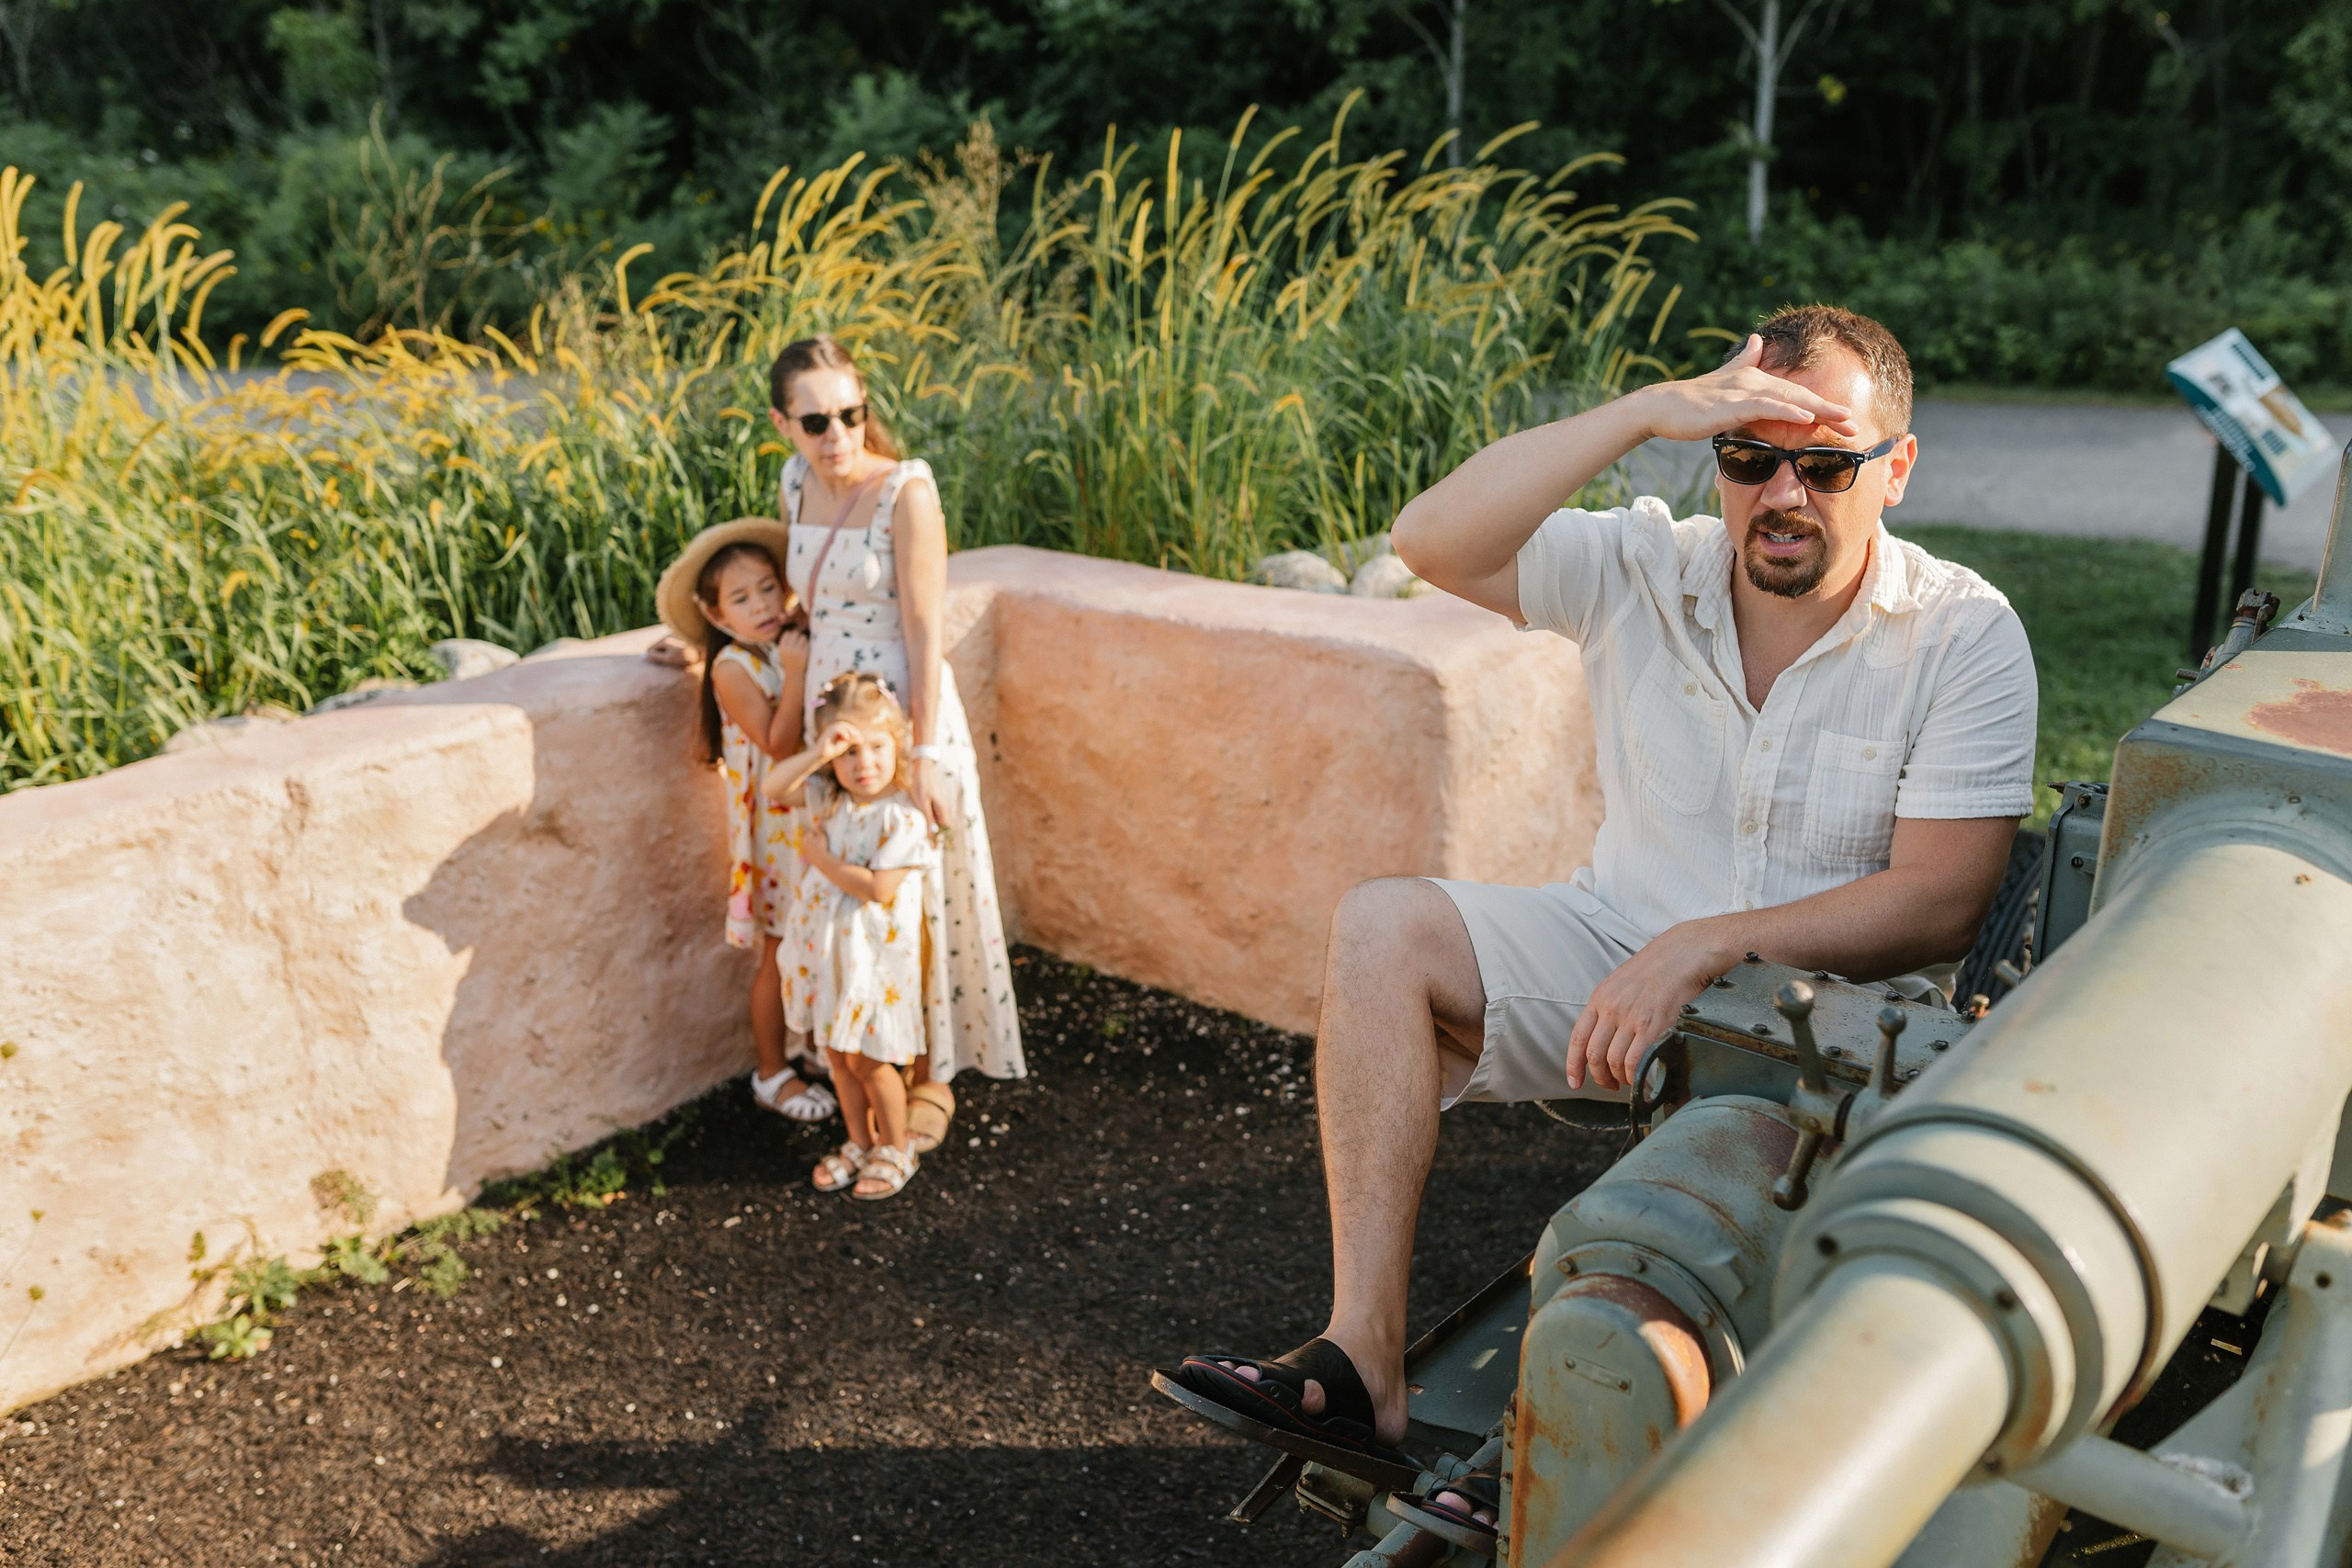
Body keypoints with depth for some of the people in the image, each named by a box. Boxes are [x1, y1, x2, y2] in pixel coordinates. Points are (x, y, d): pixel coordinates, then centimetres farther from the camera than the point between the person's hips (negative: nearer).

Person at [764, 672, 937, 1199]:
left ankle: (896, 1150, 27)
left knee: (869, 1061, 6)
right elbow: (775, 785, -8)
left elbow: (879, 888, -25)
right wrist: (819, 754, -23)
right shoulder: (829, 798, 1)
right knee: (838, 1056, 18)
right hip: (826, 949, 7)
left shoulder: (903, 817, -20)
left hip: (873, 955, -7)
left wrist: (820, 856, -15)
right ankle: (860, 1144, 37)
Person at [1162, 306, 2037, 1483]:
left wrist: (1704, 947, -25)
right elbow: (1432, 541, -16)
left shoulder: (1964, 634, -8)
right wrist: (1647, 411, -22)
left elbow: (1942, 901, -14)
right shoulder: (1642, 570, -2)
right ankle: (1362, 1359, -21)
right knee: (1383, 926, -19)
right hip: (1619, 948, 3)